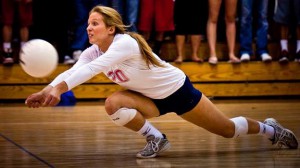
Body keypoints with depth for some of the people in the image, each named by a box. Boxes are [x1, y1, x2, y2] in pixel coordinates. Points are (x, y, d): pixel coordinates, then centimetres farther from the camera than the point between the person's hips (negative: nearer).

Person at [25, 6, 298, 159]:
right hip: (153, 98, 6)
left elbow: (91, 70, -47)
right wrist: (49, 90, -46)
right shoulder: (93, 51, -11)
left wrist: (58, 89, -57)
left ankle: (268, 128, 38)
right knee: (114, 104, -24)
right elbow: (72, 71, -28)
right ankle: (155, 139, 0)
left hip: (179, 91, -6)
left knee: (229, 130, 6)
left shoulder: (125, 43, -33)